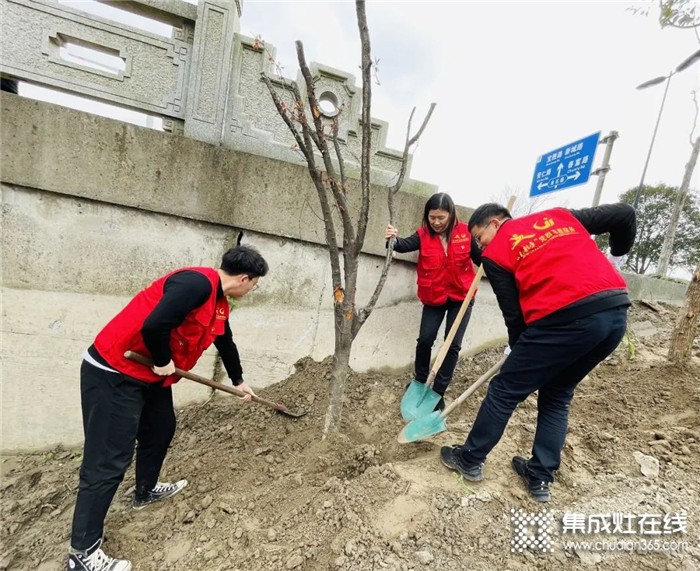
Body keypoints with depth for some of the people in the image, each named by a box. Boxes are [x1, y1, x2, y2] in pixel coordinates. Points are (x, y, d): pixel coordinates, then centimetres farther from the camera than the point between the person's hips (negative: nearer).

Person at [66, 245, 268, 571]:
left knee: (161, 430, 23)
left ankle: (146, 491, 47)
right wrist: (164, 363, -16)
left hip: (151, 374, 10)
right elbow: (154, 326, -35)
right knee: (109, 460, -2)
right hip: (113, 373, -10)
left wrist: (239, 381, 35)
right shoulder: (196, 283, -25)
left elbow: (226, 344, 22)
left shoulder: (219, 304, 7)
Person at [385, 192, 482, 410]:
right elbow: (406, 245, -29)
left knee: (453, 345, -1)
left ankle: (438, 393, 11)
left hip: (461, 297, 0)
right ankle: (420, 382, 24)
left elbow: (481, 259, 1)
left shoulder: (465, 233, -8)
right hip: (434, 297, 1)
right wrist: (394, 240, -51)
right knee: (424, 339, -1)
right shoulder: (423, 235, -9)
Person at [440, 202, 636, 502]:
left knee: (504, 391, 11)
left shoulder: (495, 253, 6)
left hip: (567, 318, -7)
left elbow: (513, 313, 5)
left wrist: (516, 350, 22)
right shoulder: (560, 215, 22)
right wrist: (616, 257, 33)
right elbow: (624, 214, 21)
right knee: (557, 396, 23)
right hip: (617, 311, 7)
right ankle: (540, 477, 29)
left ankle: (470, 459, 26)